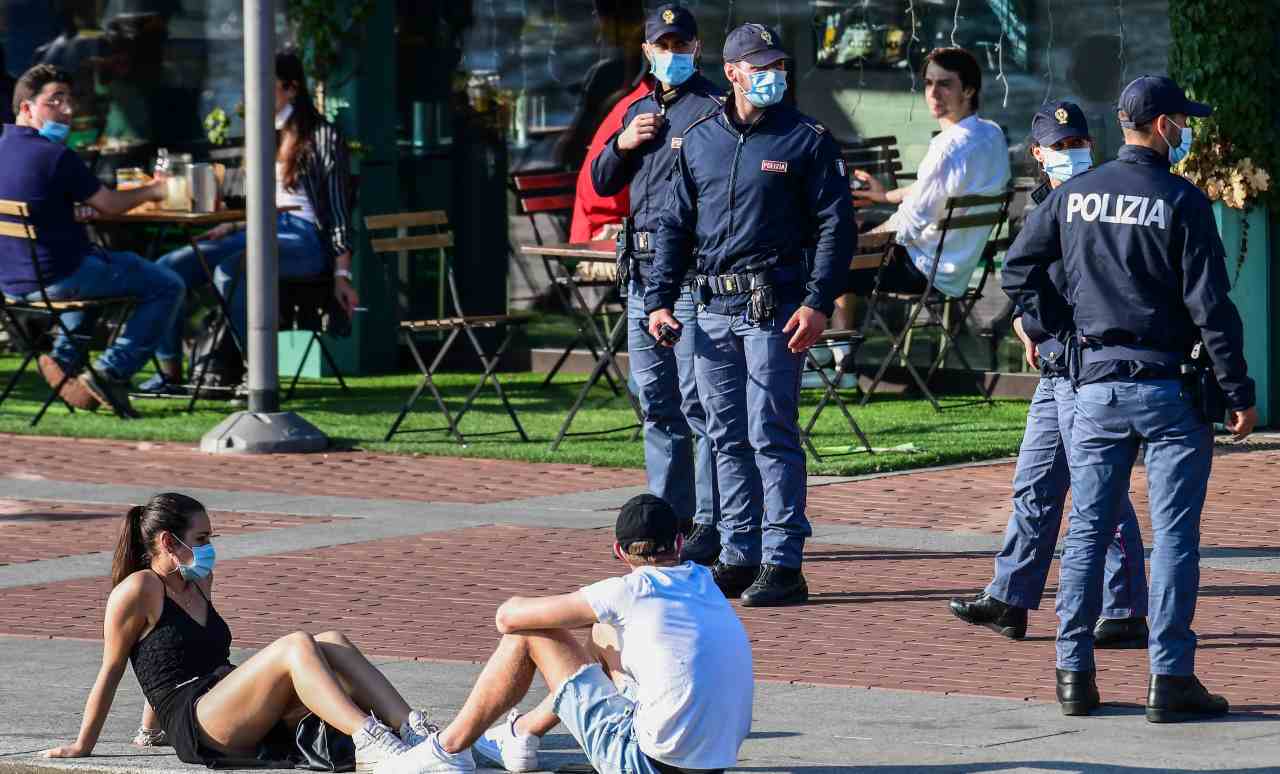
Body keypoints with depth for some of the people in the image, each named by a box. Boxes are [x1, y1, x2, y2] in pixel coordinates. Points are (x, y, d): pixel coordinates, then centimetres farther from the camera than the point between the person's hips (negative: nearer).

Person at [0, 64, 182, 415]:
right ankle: (111, 373, -4)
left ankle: (64, 357, 22)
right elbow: (110, 205, -8)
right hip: (55, 277, -9)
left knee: (100, 263, 39)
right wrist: (153, 191, 8)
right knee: (167, 286, 1)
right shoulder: (55, 156, -17)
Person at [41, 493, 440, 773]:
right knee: (296, 646, -28)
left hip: (250, 727, 8)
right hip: (195, 728, -8)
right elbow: (111, 672, 2)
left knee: (331, 645, -12)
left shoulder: (199, 584, 25)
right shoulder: (138, 590, -1)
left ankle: (411, 728, -29)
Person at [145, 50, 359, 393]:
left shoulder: (322, 136, -1)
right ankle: (169, 370, -11)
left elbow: (339, 209, -4)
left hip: (304, 240, -7)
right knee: (170, 268, -11)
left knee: (229, 270, -36)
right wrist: (230, 228, 9)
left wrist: (342, 275, -11)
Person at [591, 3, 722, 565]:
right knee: (657, 403, 12)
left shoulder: (712, 110, -6)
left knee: (699, 401, -10)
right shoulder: (639, 111, 19)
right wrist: (622, 144, 1)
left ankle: (711, 525, -9)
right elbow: (602, 183, 21)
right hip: (643, 268, 8)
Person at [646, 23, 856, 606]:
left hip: (776, 310, -5)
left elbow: (836, 225, -3)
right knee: (727, 438, 8)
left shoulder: (807, 140, 0)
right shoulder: (699, 142, 13)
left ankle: (781, 564, -7)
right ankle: (739, 556, 15)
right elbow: (674, 226, 17)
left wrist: (818, 303, -13)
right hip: (714, 309, 5)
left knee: (771, 435, -8)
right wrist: (660, 299, 6)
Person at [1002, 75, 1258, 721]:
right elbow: (1210, 304, -10)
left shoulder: (1074, 195, 6)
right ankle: (1170, 679, -4)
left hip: (1096, 384, 4)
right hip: (1168, 387, -4)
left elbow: (1018, 270, 9)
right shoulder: (1181, 201, -8)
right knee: (1174, 533, -1)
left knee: (1087, 528, 9)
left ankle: (1075, 673, 7)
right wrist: (1239, 393, -6)